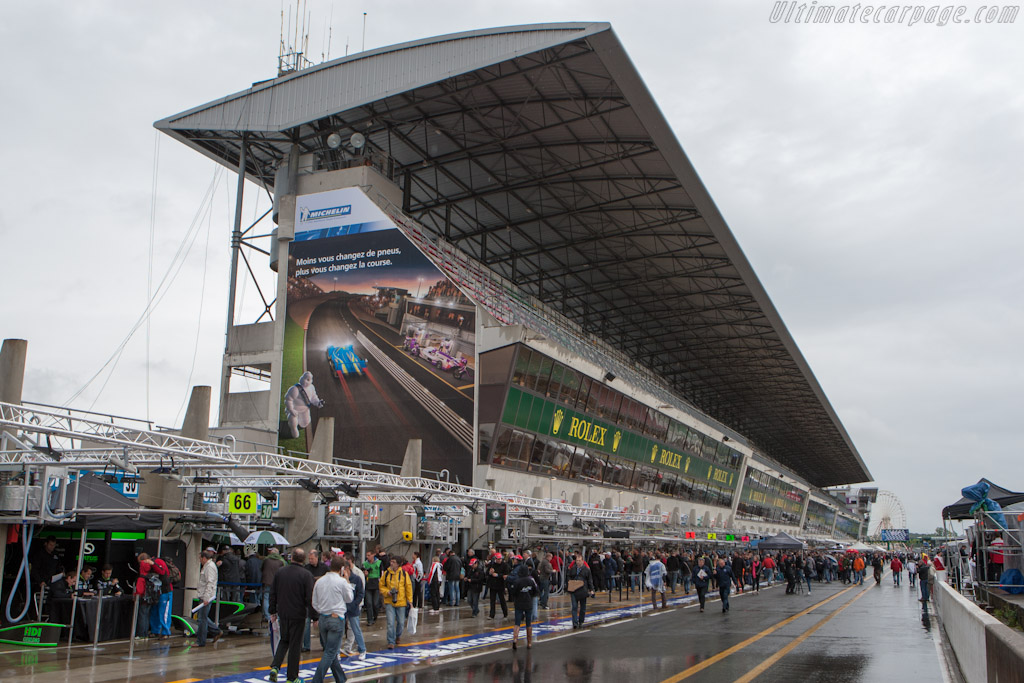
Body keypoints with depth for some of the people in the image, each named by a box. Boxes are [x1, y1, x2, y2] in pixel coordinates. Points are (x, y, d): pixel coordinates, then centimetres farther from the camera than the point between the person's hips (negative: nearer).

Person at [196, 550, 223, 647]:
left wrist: (206, 598, -27)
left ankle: (200, 642, 0)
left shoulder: (210, 567, -15)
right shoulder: (206, 566, 18)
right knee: (201, 616, 14)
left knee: (202, 619, -6)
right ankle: (216, 632, 20)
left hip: (206, 597, -11)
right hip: (203, 596, 11)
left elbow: (210, 583, -22)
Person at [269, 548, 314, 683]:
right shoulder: (306, 575, -13)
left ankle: (275, 666, 1)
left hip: (283, 613, 4)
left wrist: (273, 611, 19)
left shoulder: (280, 572, 1)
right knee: (295, 644, 6)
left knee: (284, 640, 21)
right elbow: (310, 598, -14)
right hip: (298, 615, -4)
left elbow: (273, 593, 8)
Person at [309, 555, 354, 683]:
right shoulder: (341, 581, -11)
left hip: (323, 618, 6)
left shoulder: (319, 581, 5)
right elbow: (349, 598, 4)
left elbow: (315, 603, 10)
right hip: (337, 618, -6)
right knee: (330, 653, -3)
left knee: (331, 651, 16)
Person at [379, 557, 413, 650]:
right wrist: (387, 592, -11)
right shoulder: (386, 573, -1)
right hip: (389, 602, 0)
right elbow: (381, 585, 8)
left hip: (401, 602, 1)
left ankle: (398, 636, 39)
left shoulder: (404, 573, -3)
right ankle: (391, 642, 2)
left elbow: (408, 587, 2)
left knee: (401, 622, 12)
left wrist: (409, 600, 1)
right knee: (390, 623, -8)